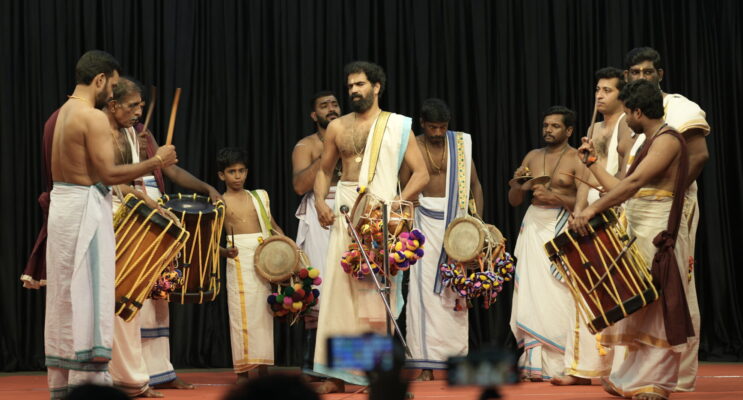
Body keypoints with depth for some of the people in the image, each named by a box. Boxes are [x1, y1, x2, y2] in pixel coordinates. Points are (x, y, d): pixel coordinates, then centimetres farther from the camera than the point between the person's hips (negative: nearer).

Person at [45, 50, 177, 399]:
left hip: (61, 201, 9)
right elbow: (108, 174, -20)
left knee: (64, 294, 12)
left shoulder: (62, 114, 14)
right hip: (85, 207, -9)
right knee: (89, 295, -6)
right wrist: (156, 162, -11)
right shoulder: (94, 117, -15)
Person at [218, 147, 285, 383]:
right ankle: (242, 371, -1)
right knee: (242, 312, -5)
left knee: (263, 311, 4)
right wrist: (223, 251, -20)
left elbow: (272, 225, 19)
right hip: (239, 260, -4)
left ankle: (263, 368, 9)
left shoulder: (259, 196, 13)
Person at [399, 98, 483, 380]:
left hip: (456, 221, 2)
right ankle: (427, 363, -6)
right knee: (426, 288, -7)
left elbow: (474, 183, 11)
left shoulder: (461, 143, 6)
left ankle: (457, 356, 10)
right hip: (425, 222, -2)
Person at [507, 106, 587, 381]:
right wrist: (518, 183, -3)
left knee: (559, 297, -11)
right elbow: (514, 201, 17)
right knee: (531, 294, -2)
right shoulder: (532, 157, 15)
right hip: (534, 227, 5)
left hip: (563, 228, -5)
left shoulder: (577, 159, 0)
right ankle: (535, 363, 1)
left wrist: (555, 198, -18)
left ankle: (559, 364, -6)